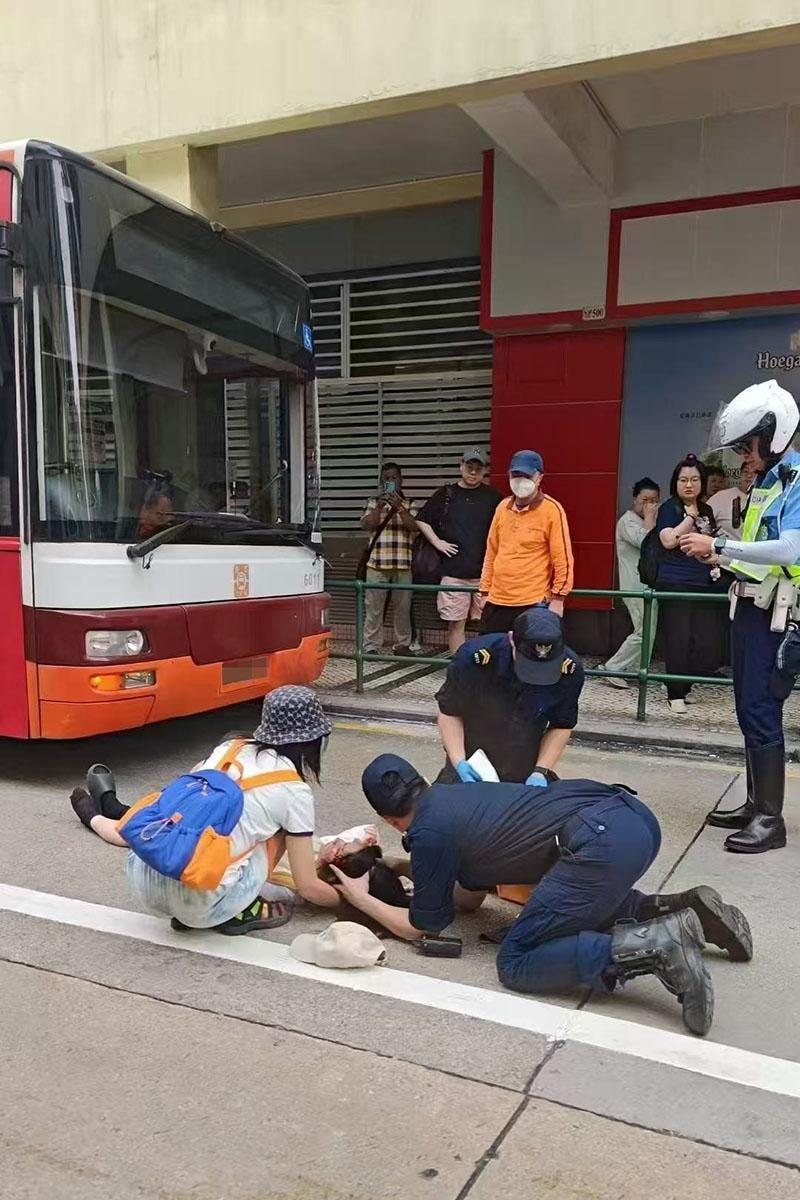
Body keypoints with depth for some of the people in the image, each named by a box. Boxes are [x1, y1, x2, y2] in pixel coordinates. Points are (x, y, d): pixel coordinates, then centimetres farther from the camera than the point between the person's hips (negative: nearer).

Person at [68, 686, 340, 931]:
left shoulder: (231, 746, 9)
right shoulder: (295, 792, -4)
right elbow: (308, 887, 0)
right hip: (202, 906, -5)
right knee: (282, 827, 9)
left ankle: (95, 817, 51)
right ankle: (238, 912, 7)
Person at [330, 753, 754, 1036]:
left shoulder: (429, 833, 2)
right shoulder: (452, 794, 25)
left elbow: (421, 927, 17)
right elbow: (471, 896, 36)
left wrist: (361, 899, 28)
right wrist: (410, 868, 37)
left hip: (603, 842, -9)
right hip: (632, 815, 9)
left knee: (516, 964, 1)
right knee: (586, 903, 36)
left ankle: (657, 945, -13)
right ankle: (679, 909, 14)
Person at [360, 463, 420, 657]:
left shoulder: (410, 504, 9)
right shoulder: (373, 502, 10)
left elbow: (415, 527, -5)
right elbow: (367, 525, -3)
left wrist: (399, 507, -16)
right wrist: (379, 506, -15)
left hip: (403, 564, 1)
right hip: (377, 563, 0)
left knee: (403, 607, 6)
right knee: (373, 607, -1)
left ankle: (402, 644, 17)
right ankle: (371, 647, 4)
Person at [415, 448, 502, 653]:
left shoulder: (493, 497, 4)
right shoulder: (446, 495, 6)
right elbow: (421, 520, 14)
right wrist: (437, 542, 3)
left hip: (485, 572, 0)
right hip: (453, 571, 1)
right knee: (456, 623, 5)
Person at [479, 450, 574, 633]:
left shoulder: (552, 509, -7)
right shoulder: (502, 507, 10)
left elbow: (563, 558, -8)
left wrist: (558, 599, -11)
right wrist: (485, 590, 14)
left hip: (534, 604, -6)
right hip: (497, 602, 6)